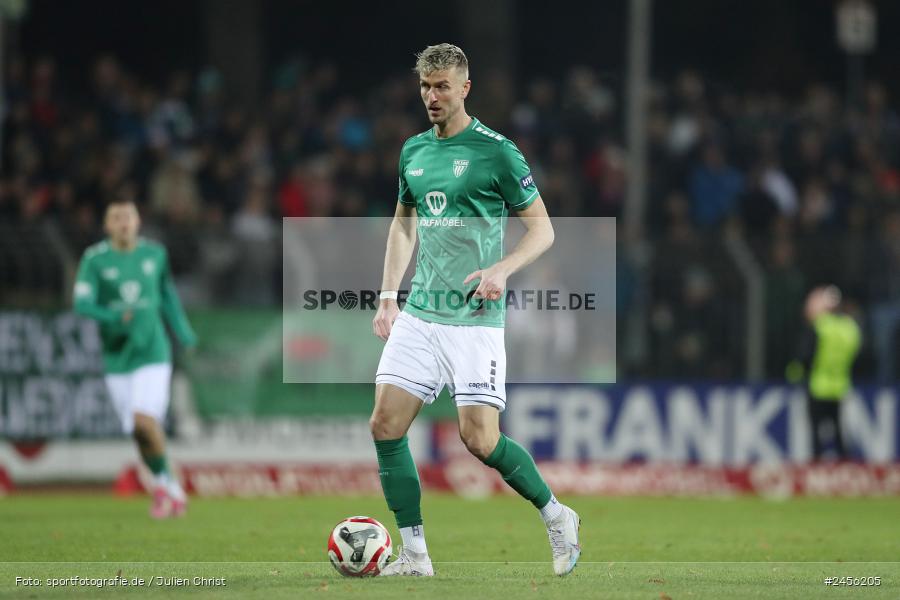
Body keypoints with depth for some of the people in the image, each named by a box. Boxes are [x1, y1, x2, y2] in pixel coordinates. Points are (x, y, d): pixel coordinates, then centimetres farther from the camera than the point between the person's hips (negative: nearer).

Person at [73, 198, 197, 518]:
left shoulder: (155, 254, 4)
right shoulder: (94, 259, -4)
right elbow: (82, 303, -13)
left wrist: (182, 330, 20)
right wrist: (114, 316, -29)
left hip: (152, 351, -1)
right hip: (116, 357, 1)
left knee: (143, 419, -20)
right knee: (139, 432, 4)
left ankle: (163, 487, -2)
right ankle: (169, 487, 24)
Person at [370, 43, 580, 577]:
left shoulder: (496, 152, -6)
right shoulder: (414, 151, 12)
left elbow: (542, 228, -3)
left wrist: (502, 269, -19)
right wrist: (389, 296, 17)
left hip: (474, 318, -6)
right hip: (418, 314, 6)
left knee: (480, 438, -11)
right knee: (386, 424, -6)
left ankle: (557, 517, 13)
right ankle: (415, 554, 3)